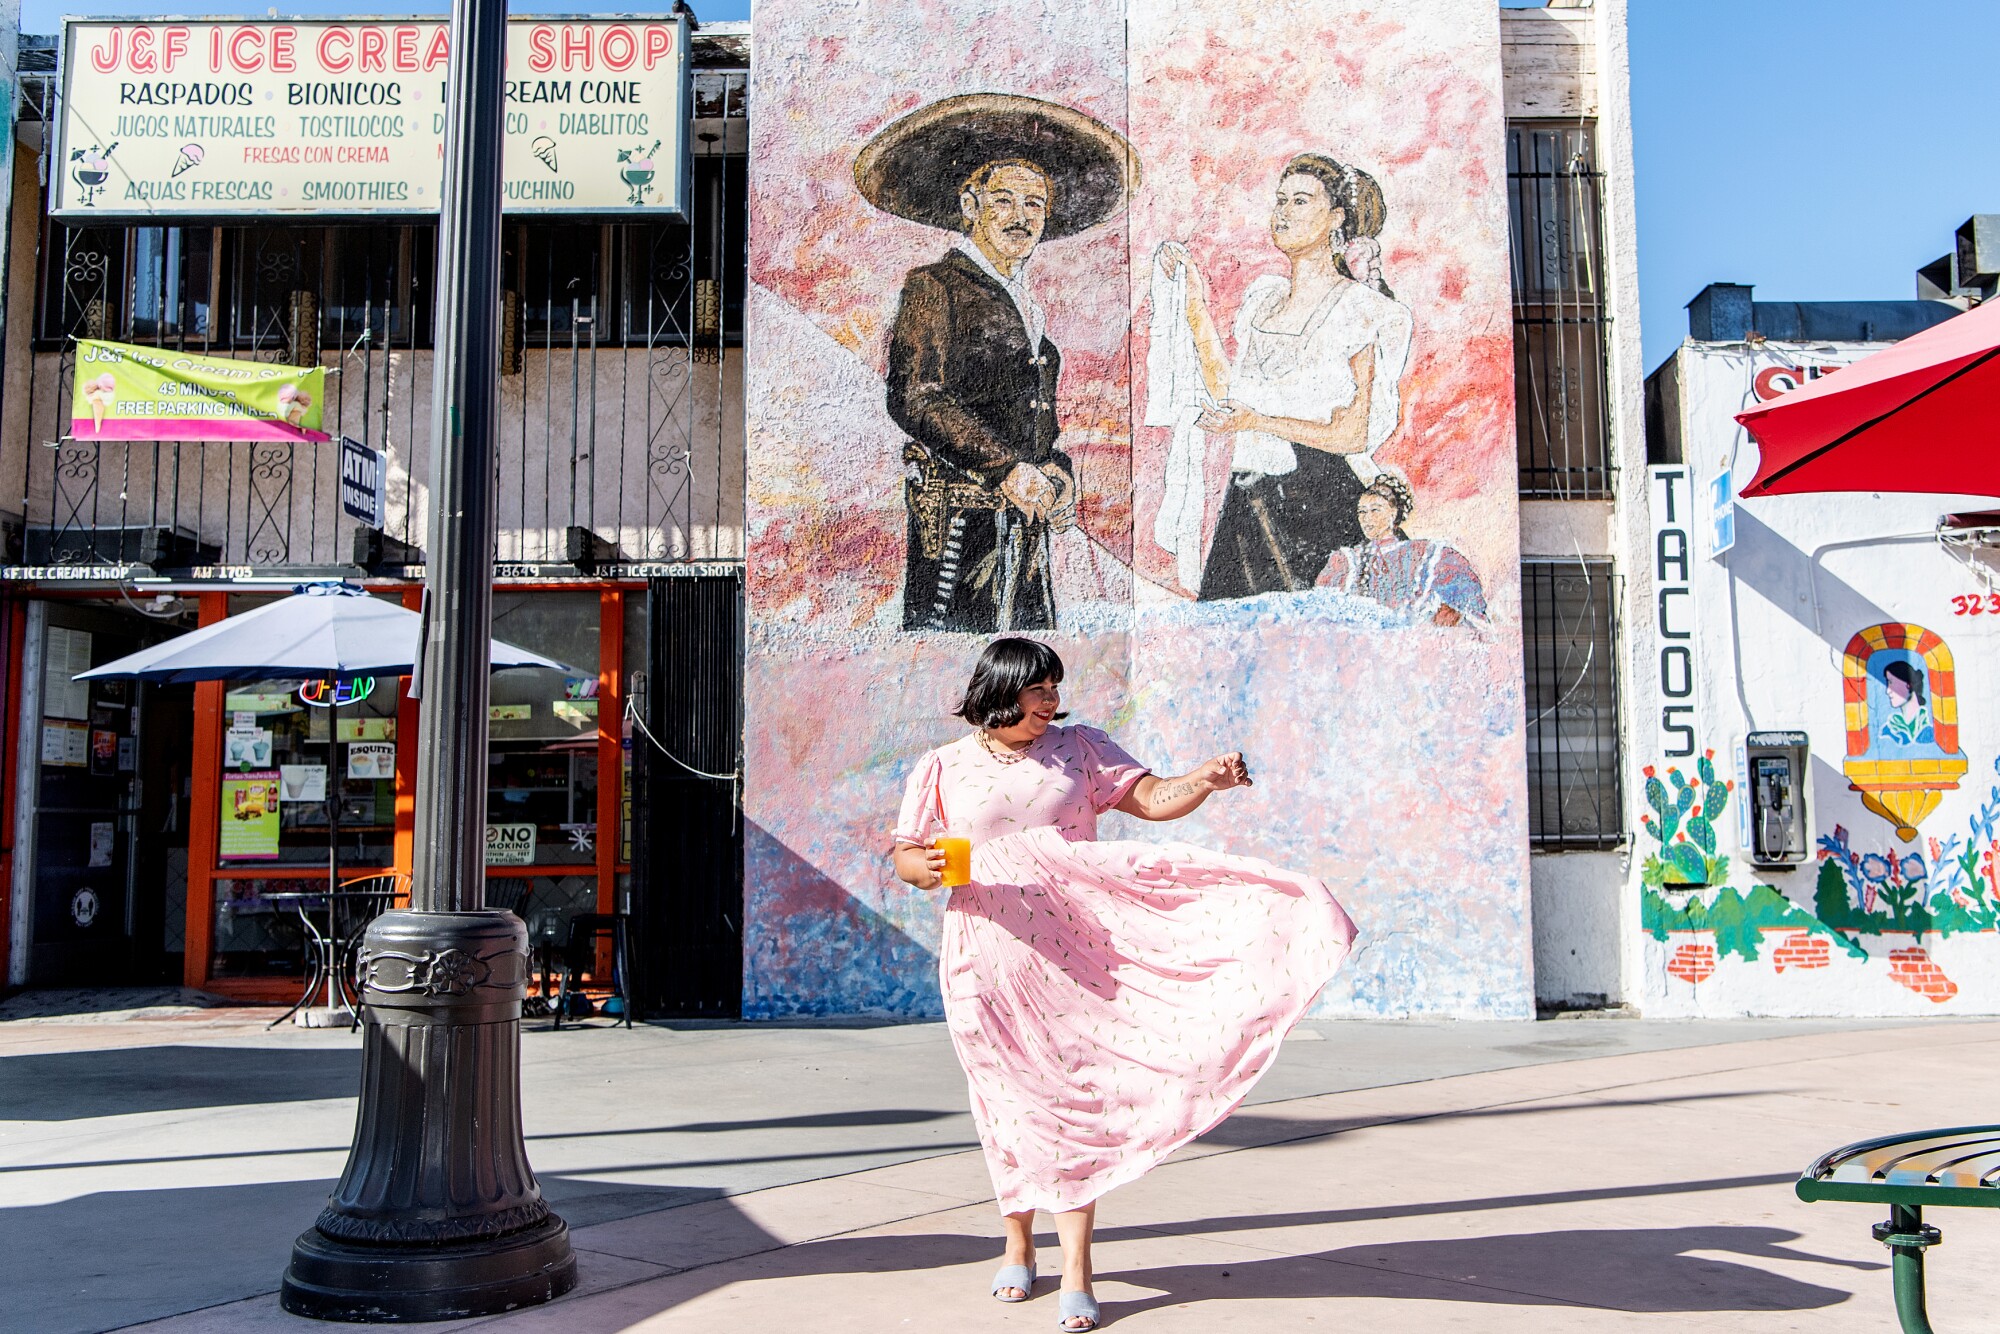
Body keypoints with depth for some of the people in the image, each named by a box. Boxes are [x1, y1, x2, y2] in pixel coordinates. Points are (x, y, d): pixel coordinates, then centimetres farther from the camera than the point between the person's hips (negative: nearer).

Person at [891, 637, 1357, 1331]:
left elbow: (1152, 797, 0)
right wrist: (925, 867, -18)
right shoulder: (942, 769, 5)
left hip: (1072, 953, 0)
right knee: (1009, 1103, 6)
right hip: (988, 960, 0)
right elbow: (904, 855, 5)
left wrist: (1206, 779, -19)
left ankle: (1075, 1270, 0)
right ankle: (1017, 1248, 27)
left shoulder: (1078, 748, 8)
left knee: (1073, 1094, -5)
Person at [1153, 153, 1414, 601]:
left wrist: (1257, 422, -15)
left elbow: (1354, 435, -9)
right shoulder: (1264, 297, 13)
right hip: (1249, 504, 5)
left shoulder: (1358, 308, -5)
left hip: (1321, 501, -5)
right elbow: (1227, 391, 8)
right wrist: (1197, 305, 8)